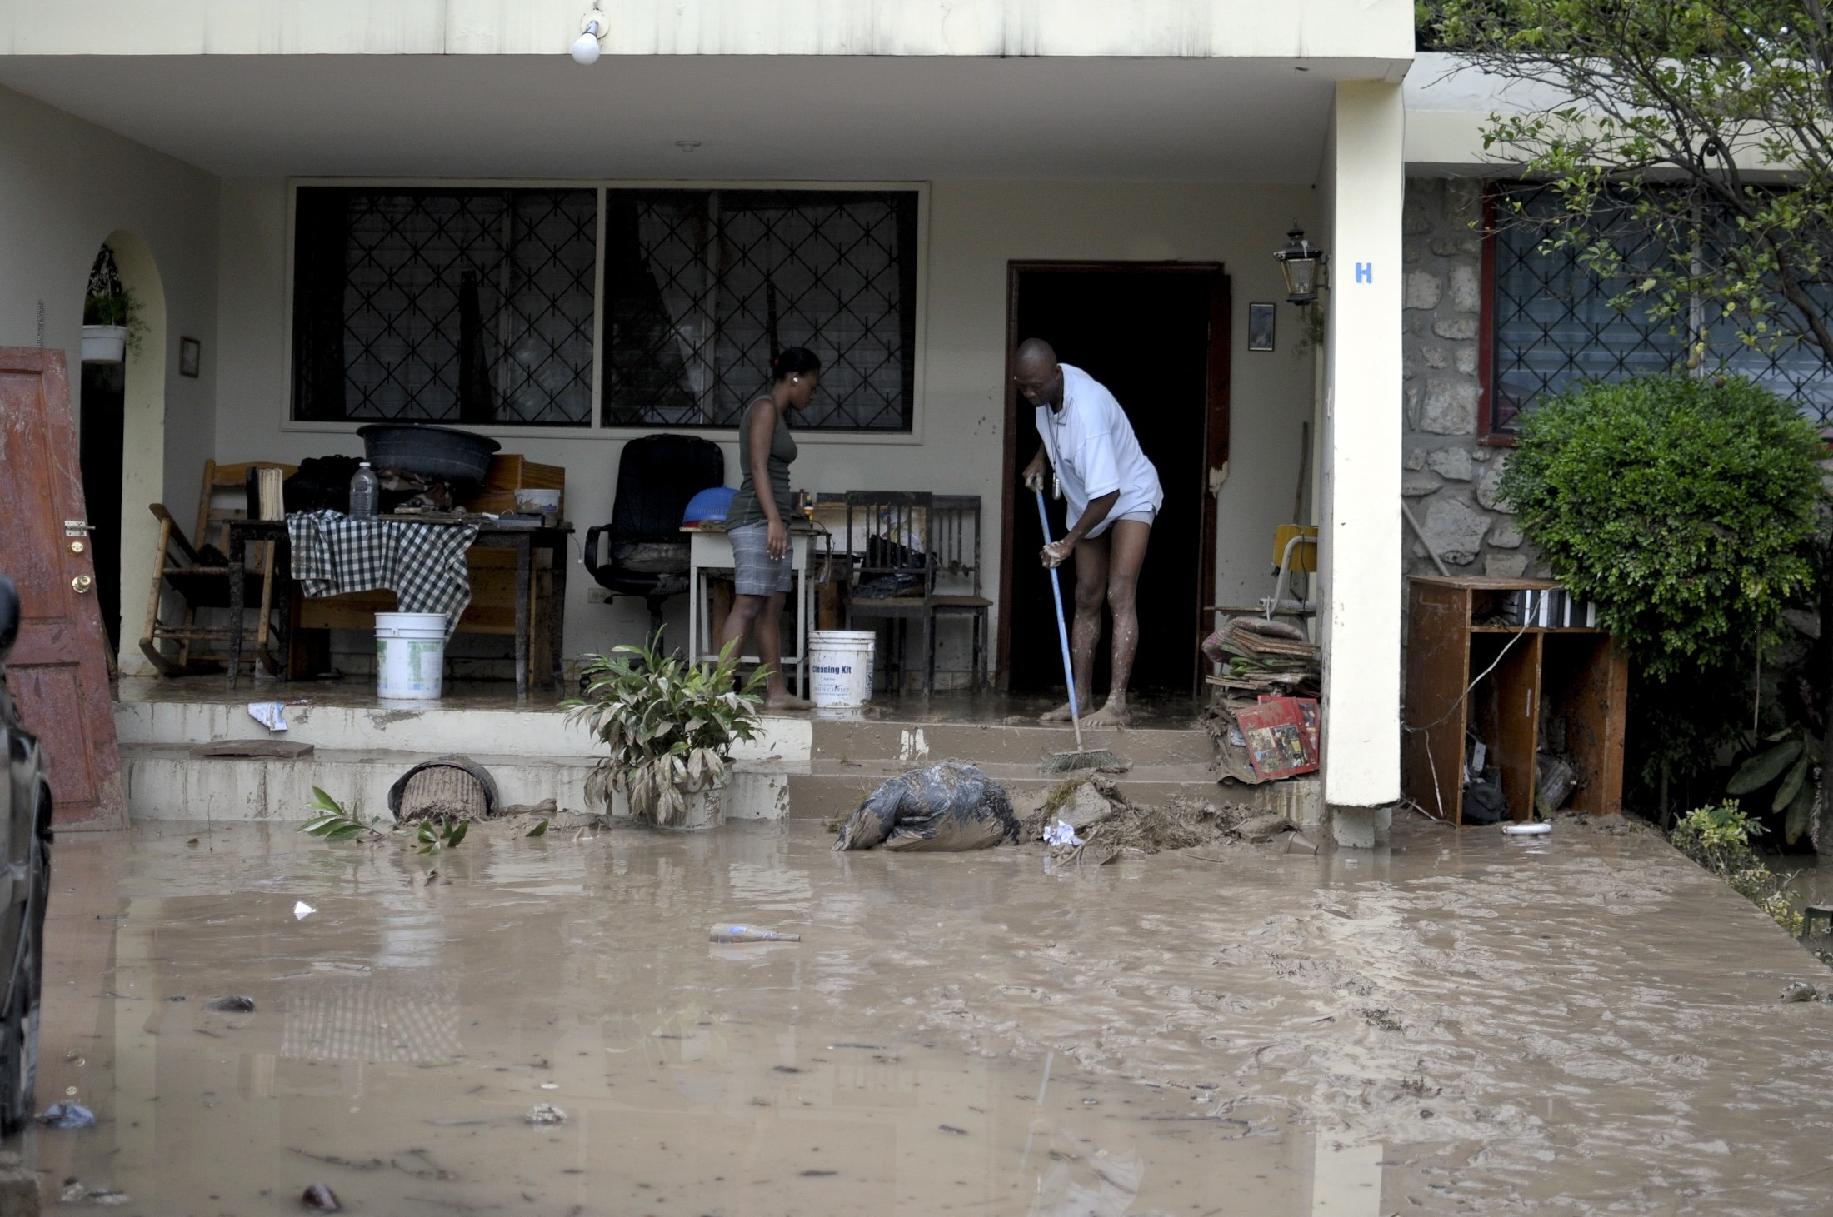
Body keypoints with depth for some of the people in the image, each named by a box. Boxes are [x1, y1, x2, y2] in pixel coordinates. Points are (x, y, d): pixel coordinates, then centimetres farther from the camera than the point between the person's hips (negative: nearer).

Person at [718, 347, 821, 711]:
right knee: (748, 606, -15)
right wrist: (774, 520, -24)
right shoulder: (765, 408, -8)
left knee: (773, 608, 8)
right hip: (756, 518, -10)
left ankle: (776, 691, 10)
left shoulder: (779, 414, 20)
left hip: (771, 521, 10)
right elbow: (758, 468, -17)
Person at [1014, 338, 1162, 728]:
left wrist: (1069, 542, -29)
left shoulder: (1087, 411, -37)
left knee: (1120, 596, -19)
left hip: (1129, 497, -8)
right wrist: (1040, 459, 2)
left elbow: (1107, 494, -36)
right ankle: (1081, 699, 12)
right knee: (1087, 600, 8)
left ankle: (1117, 704, -24)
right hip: (1088, 504, 8)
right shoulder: (1048, 389, -11)